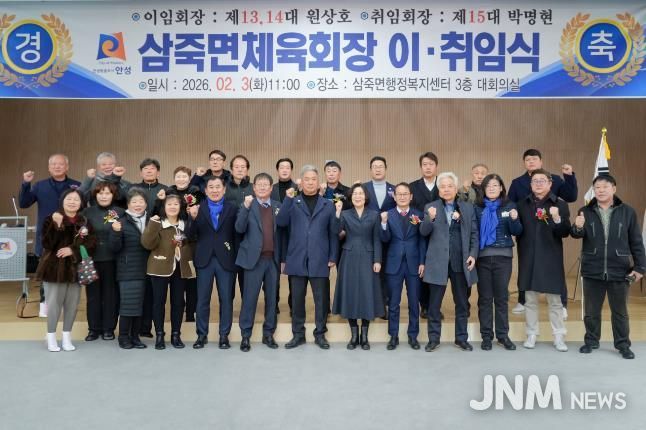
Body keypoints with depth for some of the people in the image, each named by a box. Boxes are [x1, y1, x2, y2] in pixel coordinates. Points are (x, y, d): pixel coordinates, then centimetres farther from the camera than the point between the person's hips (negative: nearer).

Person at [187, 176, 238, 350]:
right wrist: (193, 218, -19)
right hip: (204, 259, 1)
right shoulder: (198, 208, 4)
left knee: (226, 299, 6)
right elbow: (191, 236, -2)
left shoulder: (232, 209, 3)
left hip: (226, 260, 0)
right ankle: (202, 335, 20)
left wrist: (236, 260, -5)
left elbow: (236, 235, 1)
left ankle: (224, 335, 17)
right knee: (202, 299, 8)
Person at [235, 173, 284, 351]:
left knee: (271, 298, 9)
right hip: (254, 258, -2)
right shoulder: (248, 206, 2)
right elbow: (239, 228, -12)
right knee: (249, 298, 1)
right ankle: (245, 335, 11)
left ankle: (268, 333, 21)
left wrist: (283, 258, 3)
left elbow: (281, 232, 6)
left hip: (273, 259, 3)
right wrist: (246, 207, -22)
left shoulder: (278, 206, 8)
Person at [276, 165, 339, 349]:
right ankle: (298, 334, 19)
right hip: (297, 259, 0)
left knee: (321, 299, 4)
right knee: (297, 298, 7)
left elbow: (334, 233, 6)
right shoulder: (292, 202, 8)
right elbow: (280, 222, -7)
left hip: (319, 260, 0)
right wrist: (288, 199, -14)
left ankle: (320, 334, 18)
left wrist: (332, 257, 0)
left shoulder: (328, 205, 8)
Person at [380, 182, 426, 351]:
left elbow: (422, 240, 3)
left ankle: (413, 336, 21)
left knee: (414, 302, 9)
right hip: (394, 263, 0)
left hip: (413, 263, 1)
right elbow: (385, 239, -9)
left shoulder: (418, 215, 4)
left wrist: (422, 262, -3)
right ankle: (393, 336, 17)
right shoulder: (388, 215, 2)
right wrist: (384, 223, -26)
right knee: (393, 303, 6)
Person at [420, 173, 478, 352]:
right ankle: (434, 338, 16)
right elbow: (424, 232, -9)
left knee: (462, 303, 11)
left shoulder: (468, 207, 9)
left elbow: (474, 234, 9)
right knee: (434, 303, 5)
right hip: (438, 262, -2)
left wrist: (473, 254, -4)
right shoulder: (430, 207, 3)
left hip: (461, 262, 2)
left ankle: (462, 338, 24)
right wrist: (430, 219, -28)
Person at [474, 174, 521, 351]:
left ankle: (503, 335, 17)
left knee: (502, 296, 7)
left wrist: (514, 219, -17)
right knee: (485, 297, 6)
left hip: (503, 256, 0)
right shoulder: (477, 207, 2)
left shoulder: (509, 206, 4)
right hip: (483, 256, 0)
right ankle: (486, 336, 13)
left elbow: (517, 232, 1)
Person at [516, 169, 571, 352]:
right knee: (530, 300, 9)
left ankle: (559, 337, 16)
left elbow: (565, 233, -6)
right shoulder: (522, 204, 5)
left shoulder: (560, 204, -1)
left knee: (555, 301, 5)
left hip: (551, 259, -2)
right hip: (528, 259, 2)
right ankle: (531, 335, 20)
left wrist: (557, 219, -22)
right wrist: (521, 251, -7)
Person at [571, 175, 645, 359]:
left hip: (619, 271, 0)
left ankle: (623, 344, 26)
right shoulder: (585, 211, 1)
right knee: (592, 310, 12)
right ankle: (591, 341, 27)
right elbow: (577, 235, -10)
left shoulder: (627, 212, 0)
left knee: (620, 311, 12)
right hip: (592, 271, 1)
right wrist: (578, 228, -33)